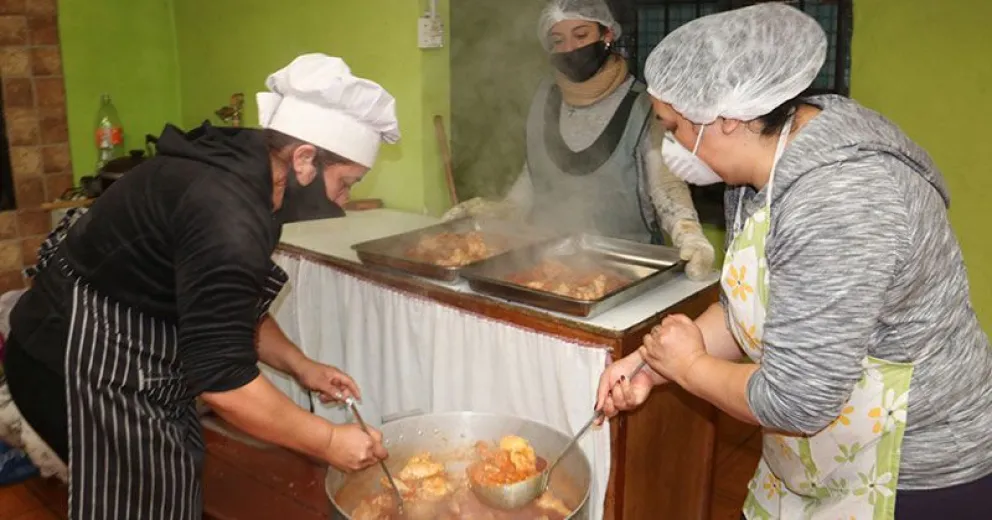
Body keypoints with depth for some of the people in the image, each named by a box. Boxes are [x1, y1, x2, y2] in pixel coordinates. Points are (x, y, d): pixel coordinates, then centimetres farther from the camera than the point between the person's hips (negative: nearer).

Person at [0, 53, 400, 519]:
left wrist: (300, 367, 6)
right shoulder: (228, 215, -31)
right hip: (82, 361, -9)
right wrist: (329, 441, -21)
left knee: (176, 479, 17)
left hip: (120, 347, 10)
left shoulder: (243, 175, 0)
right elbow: (222, 380, -31)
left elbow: (228, 309, 13)